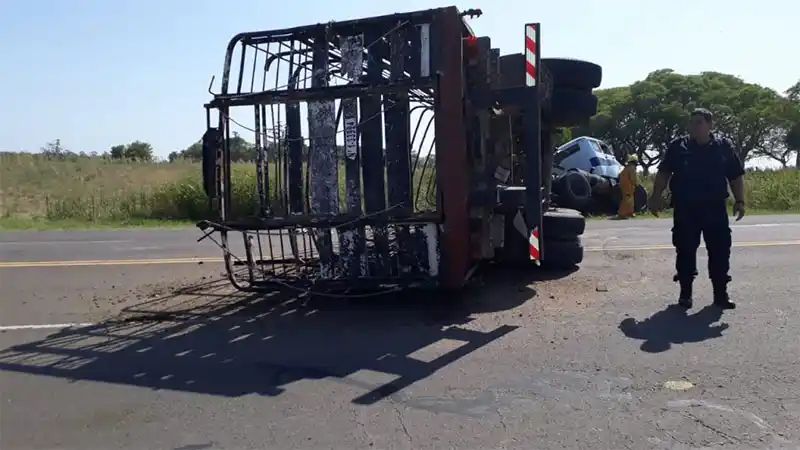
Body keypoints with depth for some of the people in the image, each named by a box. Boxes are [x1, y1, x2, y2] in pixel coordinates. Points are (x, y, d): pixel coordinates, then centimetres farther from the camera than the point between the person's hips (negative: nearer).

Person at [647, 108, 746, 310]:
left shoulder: (724, 146, 4)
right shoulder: (678, 147, 2)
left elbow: (736, 176, 8)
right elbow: (663, 173, 2)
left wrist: (739, 200, -1)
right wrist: (656, 196, -7)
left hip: (715, 208, 1)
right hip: (685, 209, -1)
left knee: (720, 251, 4)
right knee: (685, 251, 3)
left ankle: (721, 293, 15)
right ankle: (685, 292, 14)